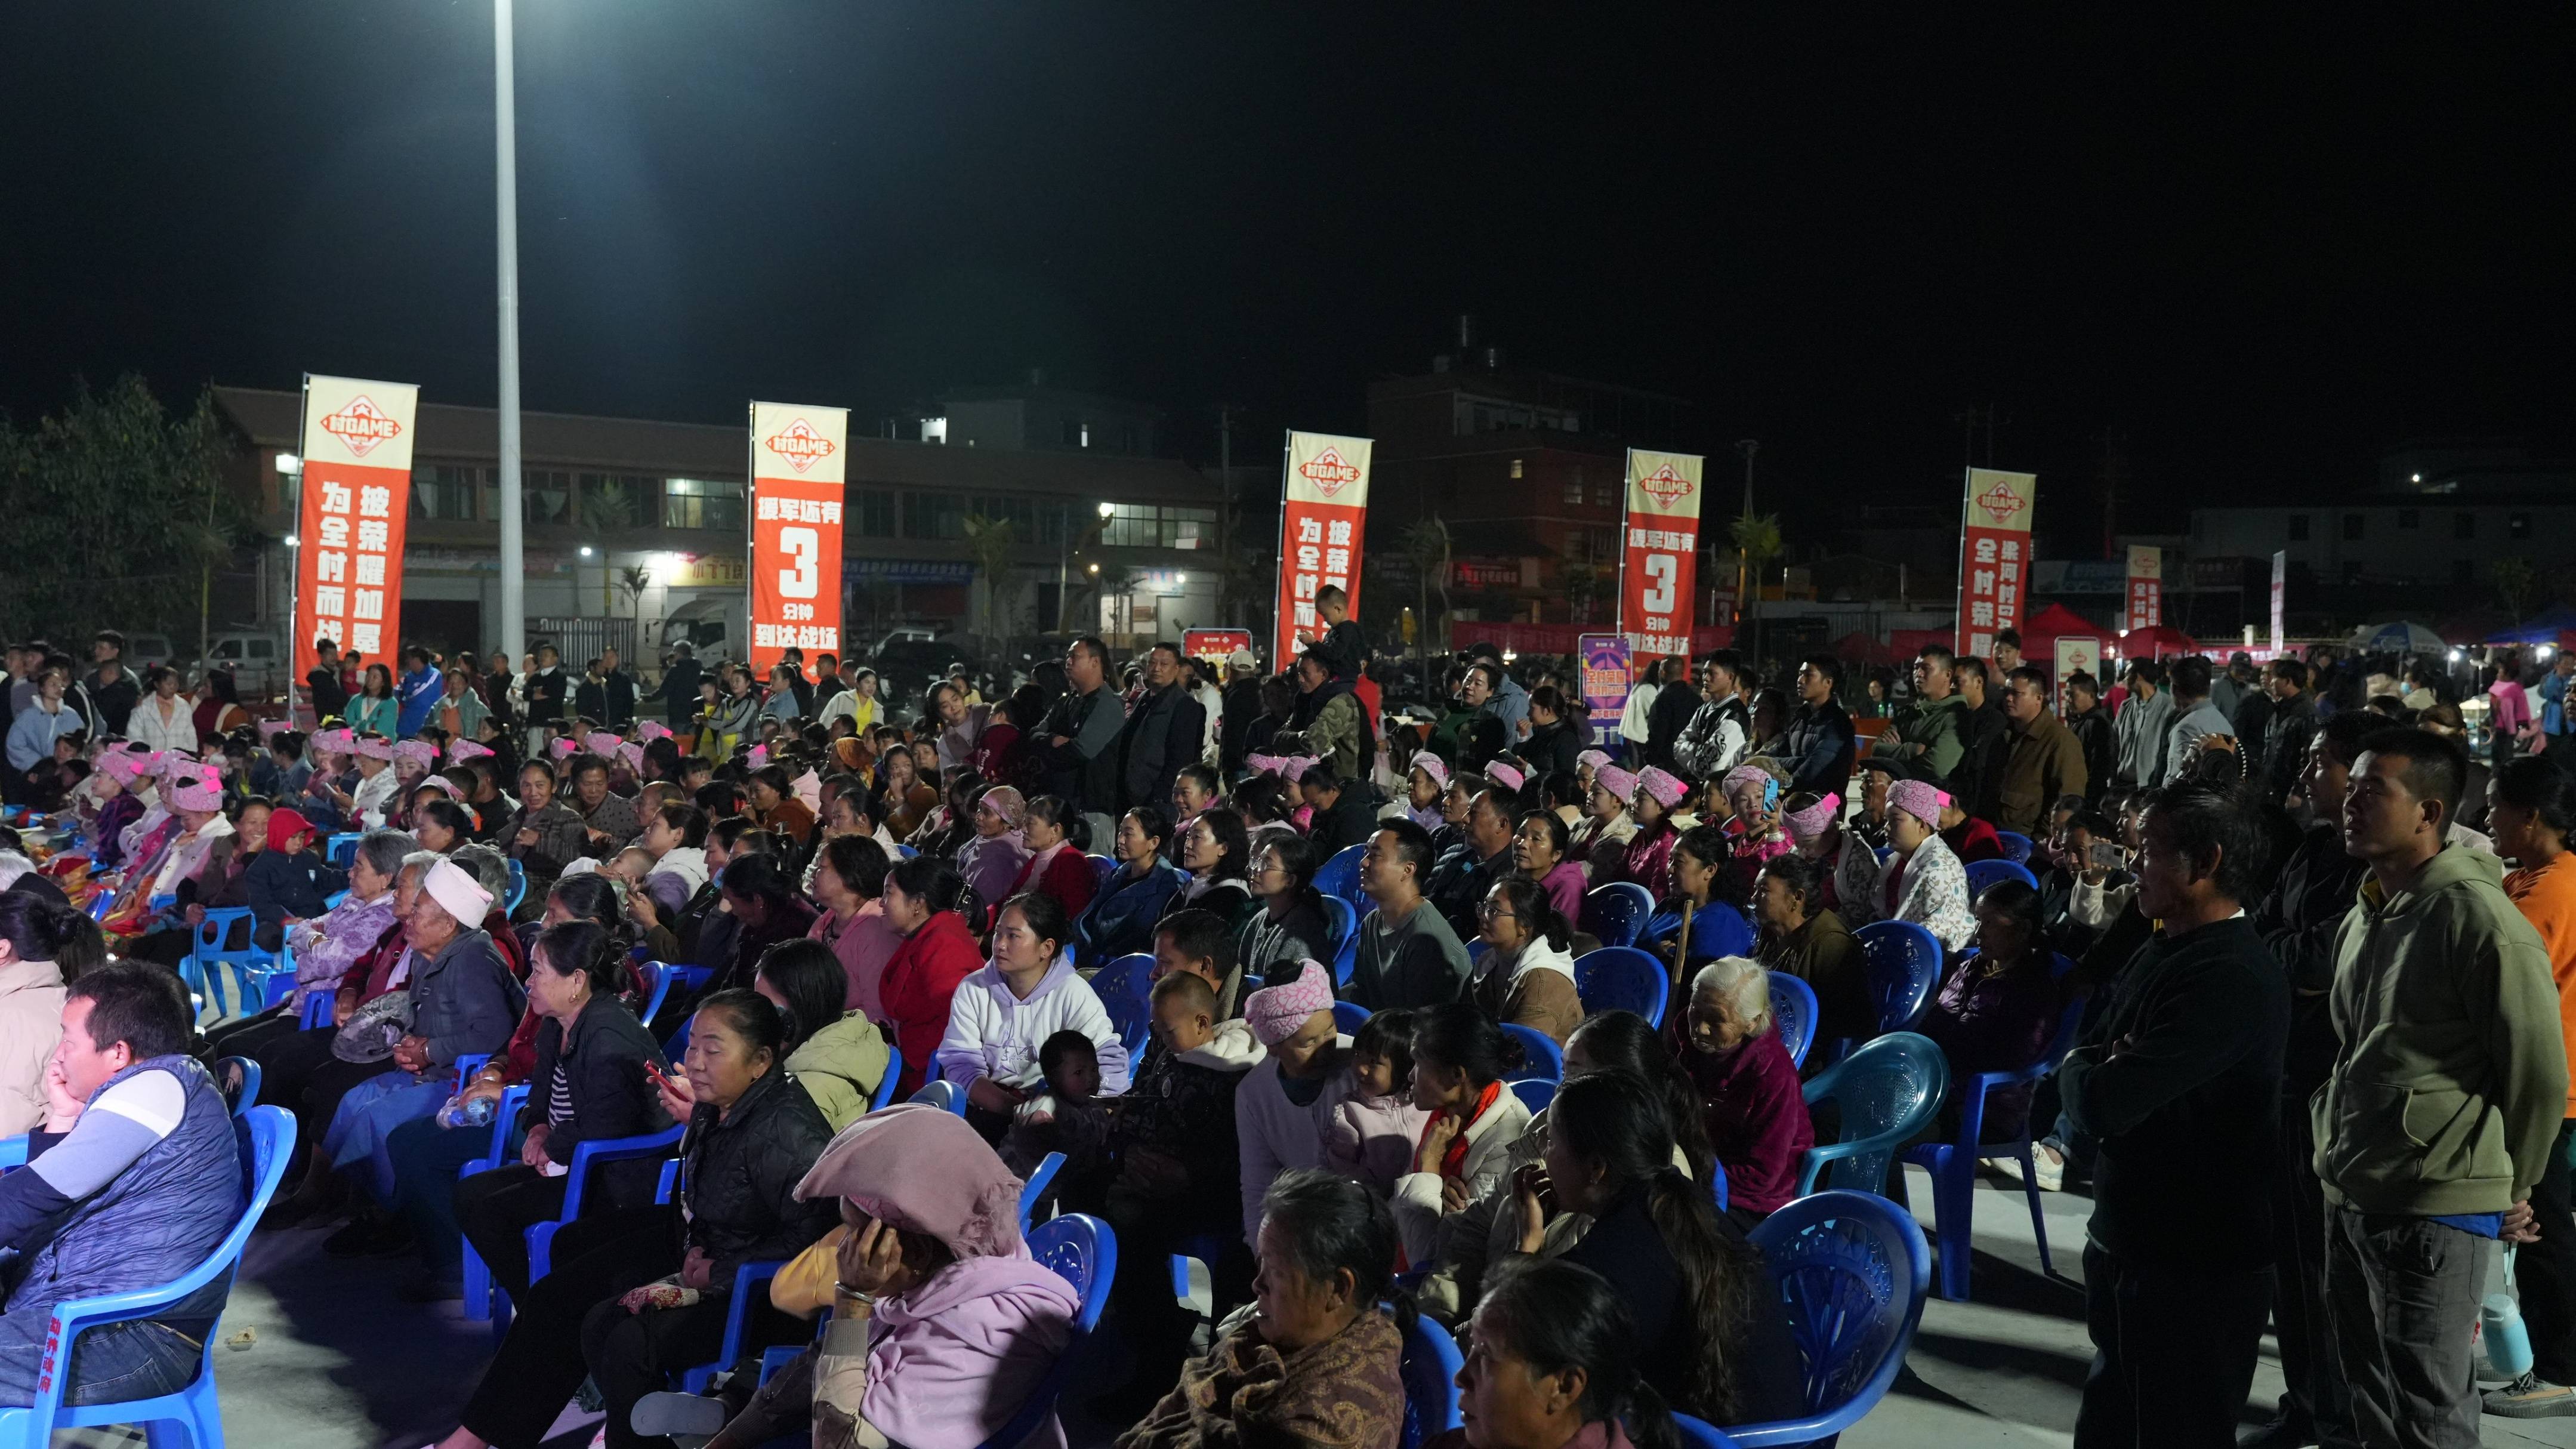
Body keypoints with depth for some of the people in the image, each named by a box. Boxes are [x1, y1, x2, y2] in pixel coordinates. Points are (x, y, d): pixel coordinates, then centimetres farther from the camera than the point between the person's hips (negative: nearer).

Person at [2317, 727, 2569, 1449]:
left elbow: (2538, 1075, -12)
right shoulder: (2366, 914, 11)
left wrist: (2508, 1190, 0)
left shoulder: (2479, 917, -16)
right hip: (2349, 1195, 8)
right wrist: (2340, 1145, 17)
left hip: (2433, 1208, -8)